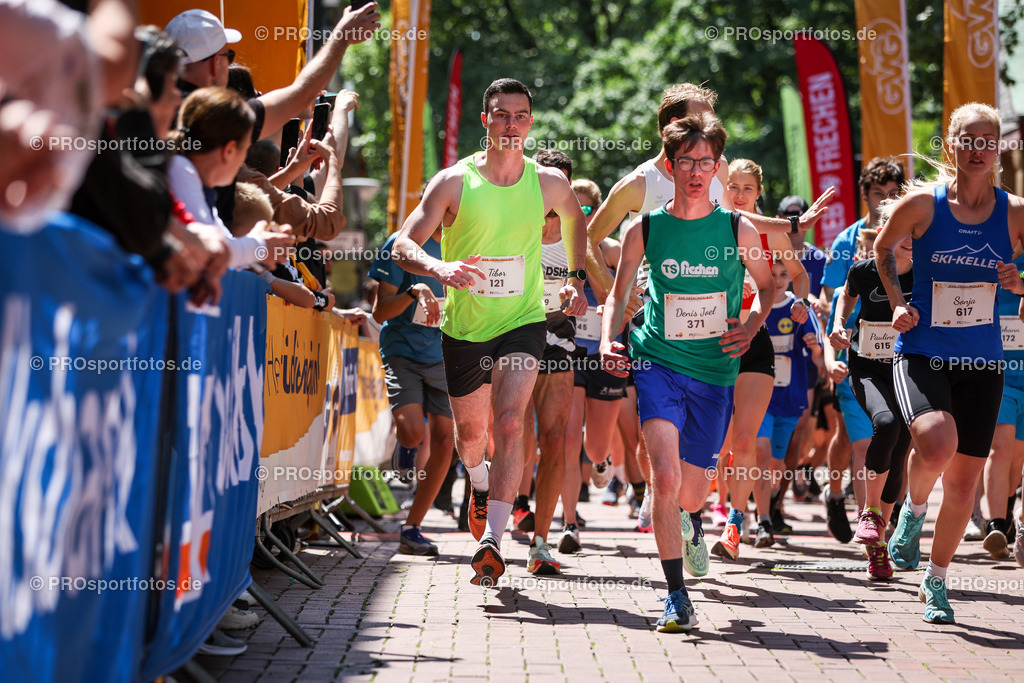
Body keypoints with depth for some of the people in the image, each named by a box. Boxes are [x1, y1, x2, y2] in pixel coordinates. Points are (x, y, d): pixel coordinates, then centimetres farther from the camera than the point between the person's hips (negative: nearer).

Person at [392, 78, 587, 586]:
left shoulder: (549, 183, -2)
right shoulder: (454, 182, -9)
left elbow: (575, 218, 22)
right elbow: (404, 244, -12)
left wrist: (576, 280, 15)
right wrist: (437, 267, -33)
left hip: (523, 321, -1)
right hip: (464, 327, 1)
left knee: (509, 423, -21)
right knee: (469, 431, 16)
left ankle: (490, 541, -25)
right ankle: (480, 483, 53)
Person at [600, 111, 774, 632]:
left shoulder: (737, 229, -1)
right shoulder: (644, 229, -1)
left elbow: (767, 286, 15)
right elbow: (618, 295, 10)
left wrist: (750, 329, -2)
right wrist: (608, 342, -7)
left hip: (713, 371, 1)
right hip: (657, 362, -1)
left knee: (691, 490, 8)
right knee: (665, 477, -20)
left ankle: (688, 521, 49)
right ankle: (676, 597, -10)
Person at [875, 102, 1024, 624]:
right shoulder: (922, 204, -6)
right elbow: (883, 248, 12)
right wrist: (897, 302, 0)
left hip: (981, 361, 3)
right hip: (922, 352, -2)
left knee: (965, 480, 6)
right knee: (937, 444, -30)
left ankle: (935, 582, 28)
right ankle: (913, 508, 6)